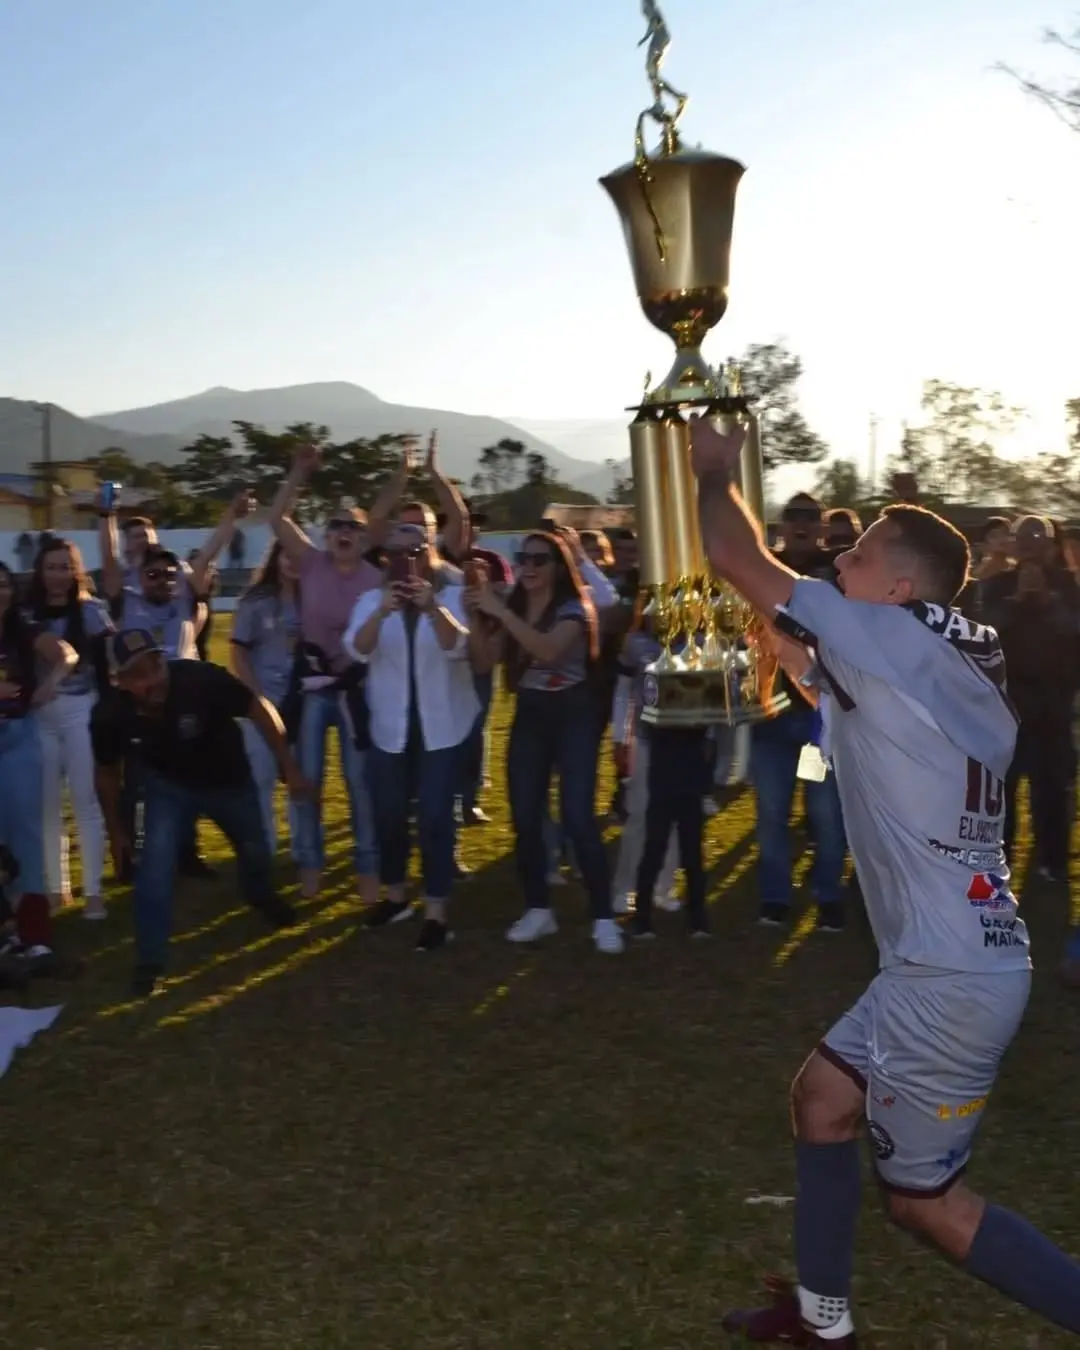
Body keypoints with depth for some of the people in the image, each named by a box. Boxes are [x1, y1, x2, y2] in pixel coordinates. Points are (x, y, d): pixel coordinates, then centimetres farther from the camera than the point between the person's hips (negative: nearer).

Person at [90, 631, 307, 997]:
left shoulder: (201, 679, -39)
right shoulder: (109, 715, -29)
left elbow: (259, 710, -23)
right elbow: (108, 772, -8)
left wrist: (289, 767, -20)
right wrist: (116, 830, 1)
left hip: (229, 778, 0)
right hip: (168, 786, 0)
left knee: (255, 851, 19)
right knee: (156, 864, -17)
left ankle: (262, 896, 55)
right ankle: (150, 963, -1)